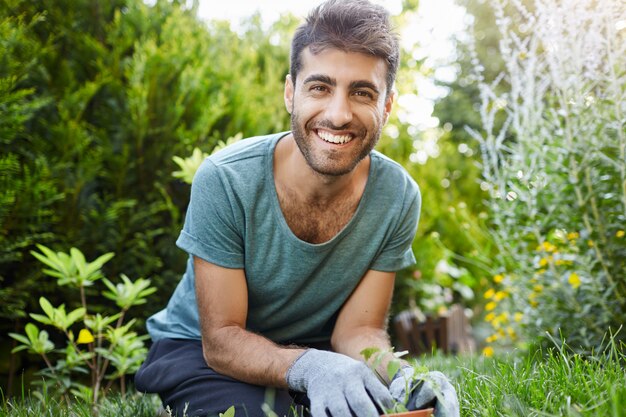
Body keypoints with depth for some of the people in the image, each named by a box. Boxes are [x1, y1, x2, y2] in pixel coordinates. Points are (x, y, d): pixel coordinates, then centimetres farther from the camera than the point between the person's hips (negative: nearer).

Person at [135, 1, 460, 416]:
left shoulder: (399, 197, -16)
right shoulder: (224, 180, -26)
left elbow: (357, 330, -11)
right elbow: (221, 339, -23)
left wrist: (397, 376, -36)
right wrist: (309, 367, -44)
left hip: (311, 347, 3)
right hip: (198, 349, -2)